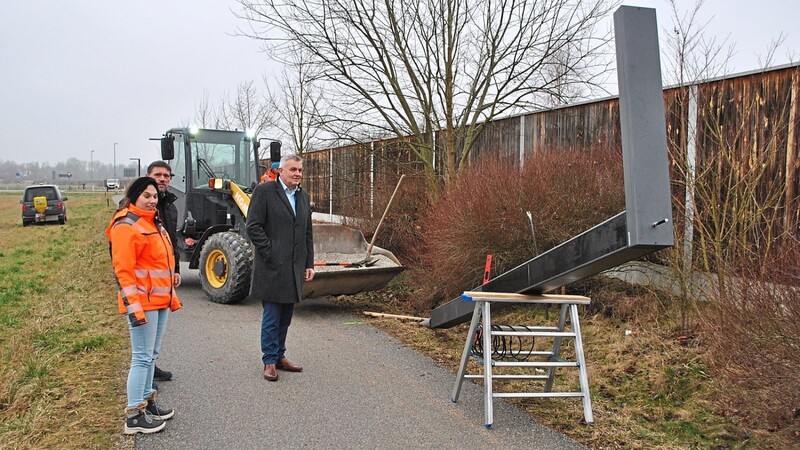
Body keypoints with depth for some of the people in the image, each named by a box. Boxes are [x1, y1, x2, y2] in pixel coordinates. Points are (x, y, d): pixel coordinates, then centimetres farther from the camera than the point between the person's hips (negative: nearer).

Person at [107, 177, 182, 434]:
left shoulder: (152, 222, 16)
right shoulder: (127, 226, -13)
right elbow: (123, 270, -19)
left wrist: (171, 295, 24)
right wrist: (134, 306, -24)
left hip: (160, 300, 9)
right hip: (143, 302, -9)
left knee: (151, 355, 17)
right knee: (142, 357, -5)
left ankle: (147, 402, 29)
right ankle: (134, 416, 3)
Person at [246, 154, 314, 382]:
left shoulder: (303, 196, 15)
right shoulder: (264, 191, -5)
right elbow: (253, 227, -10)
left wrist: (309, 263, 12)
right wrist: (270, 254, -13)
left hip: (294, 269, 6)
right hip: (272, 268, -6)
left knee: (285, 317, 12)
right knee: (272, 317, 0)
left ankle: (280, 356, 24)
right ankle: (270, 361, 11)